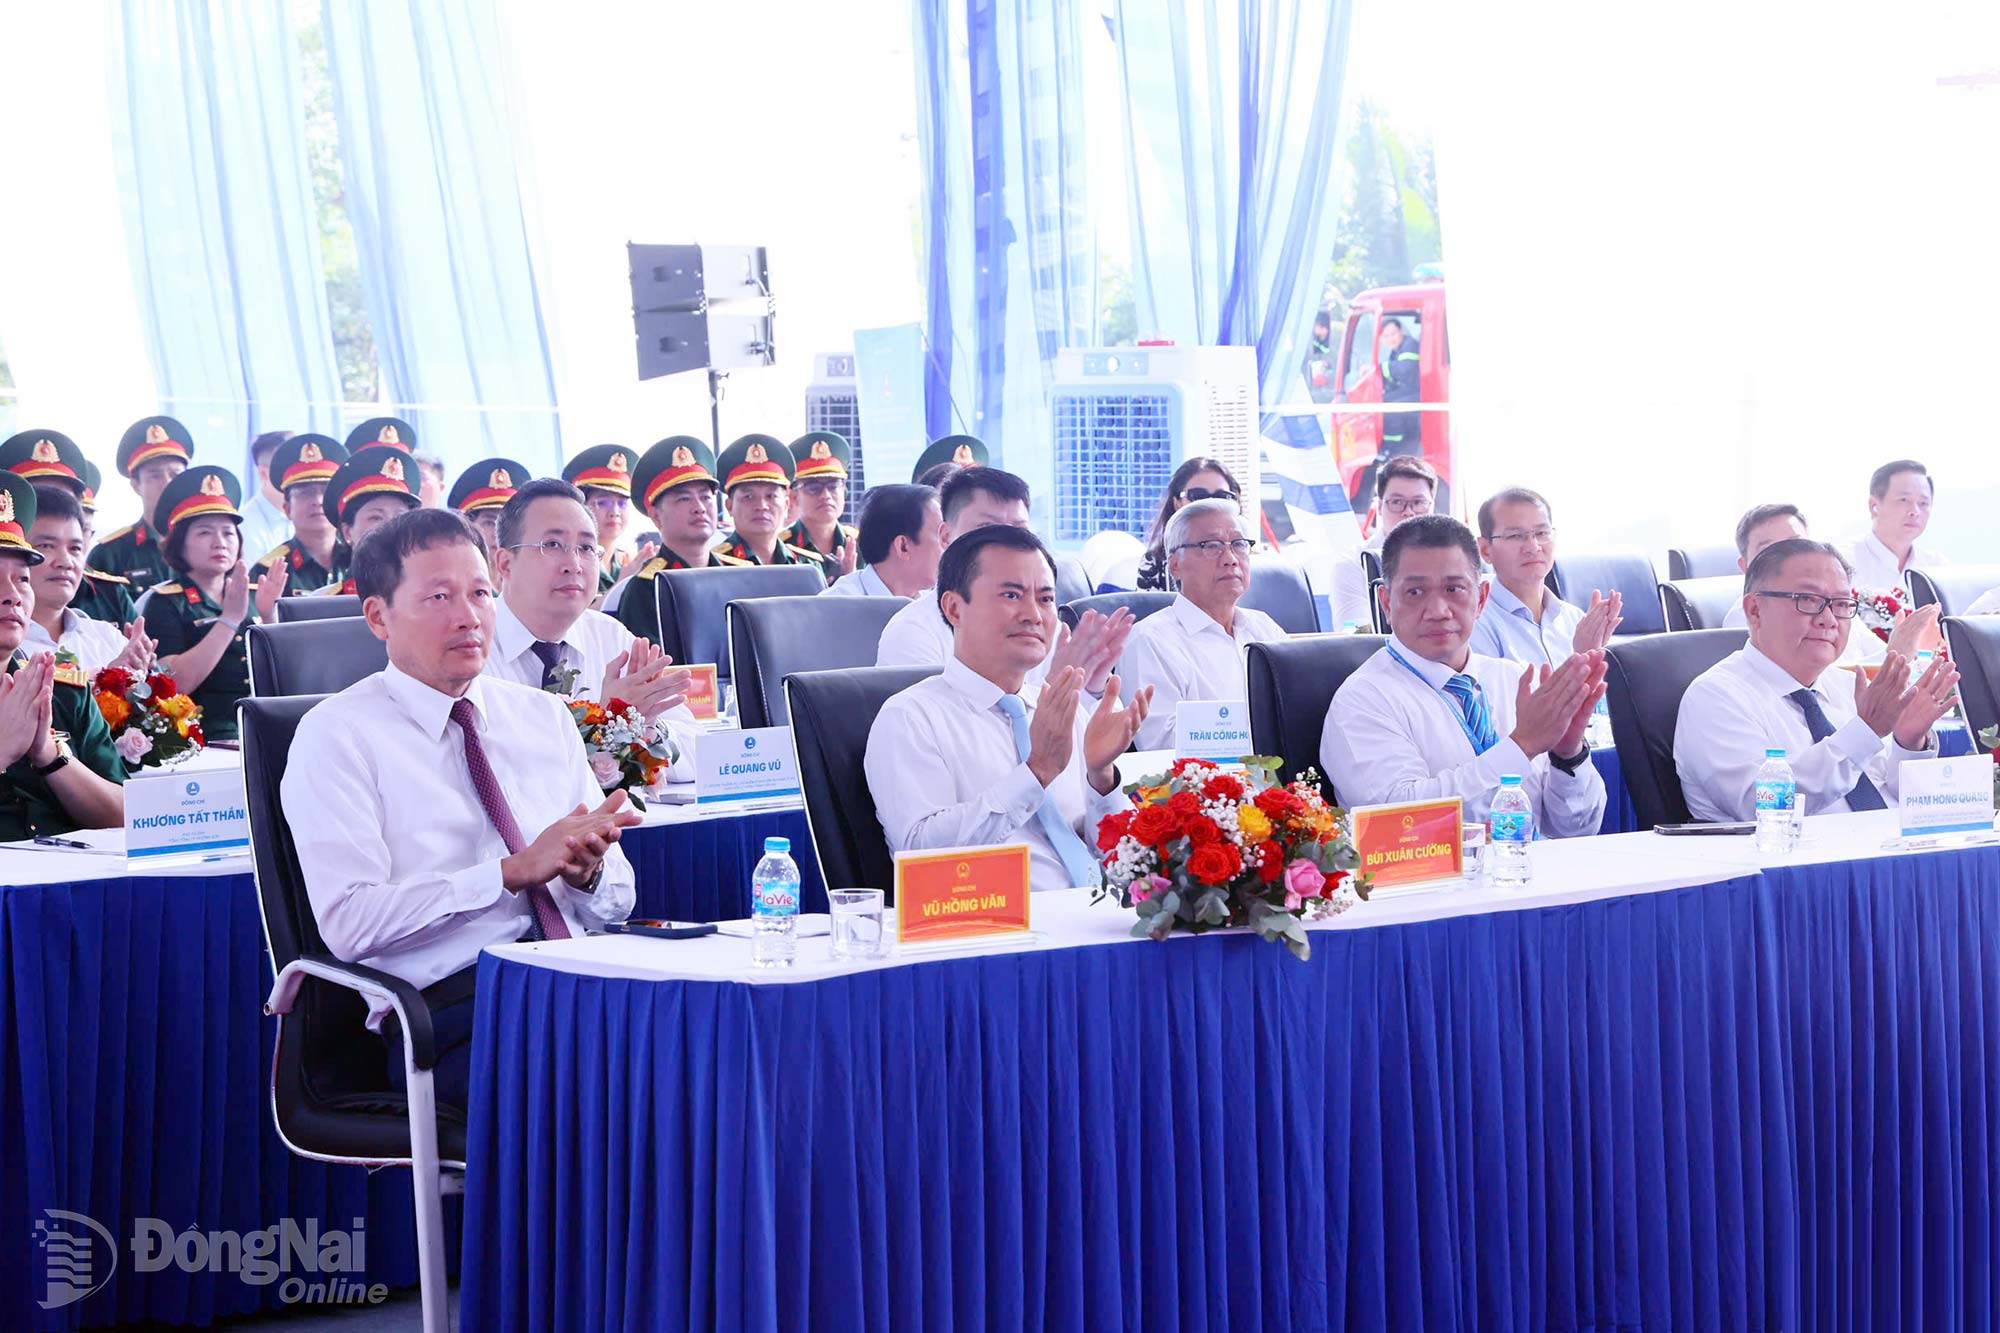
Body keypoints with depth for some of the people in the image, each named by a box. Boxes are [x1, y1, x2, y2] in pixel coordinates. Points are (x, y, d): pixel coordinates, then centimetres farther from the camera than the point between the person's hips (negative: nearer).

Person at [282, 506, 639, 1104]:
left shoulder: (546, 717, 21)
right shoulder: (337, 735, 4)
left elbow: (617, 899, 20)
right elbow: (350, 922, -10)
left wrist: (587, 869, -4)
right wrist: (514, 871, -13)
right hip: (450, 1006, -6)